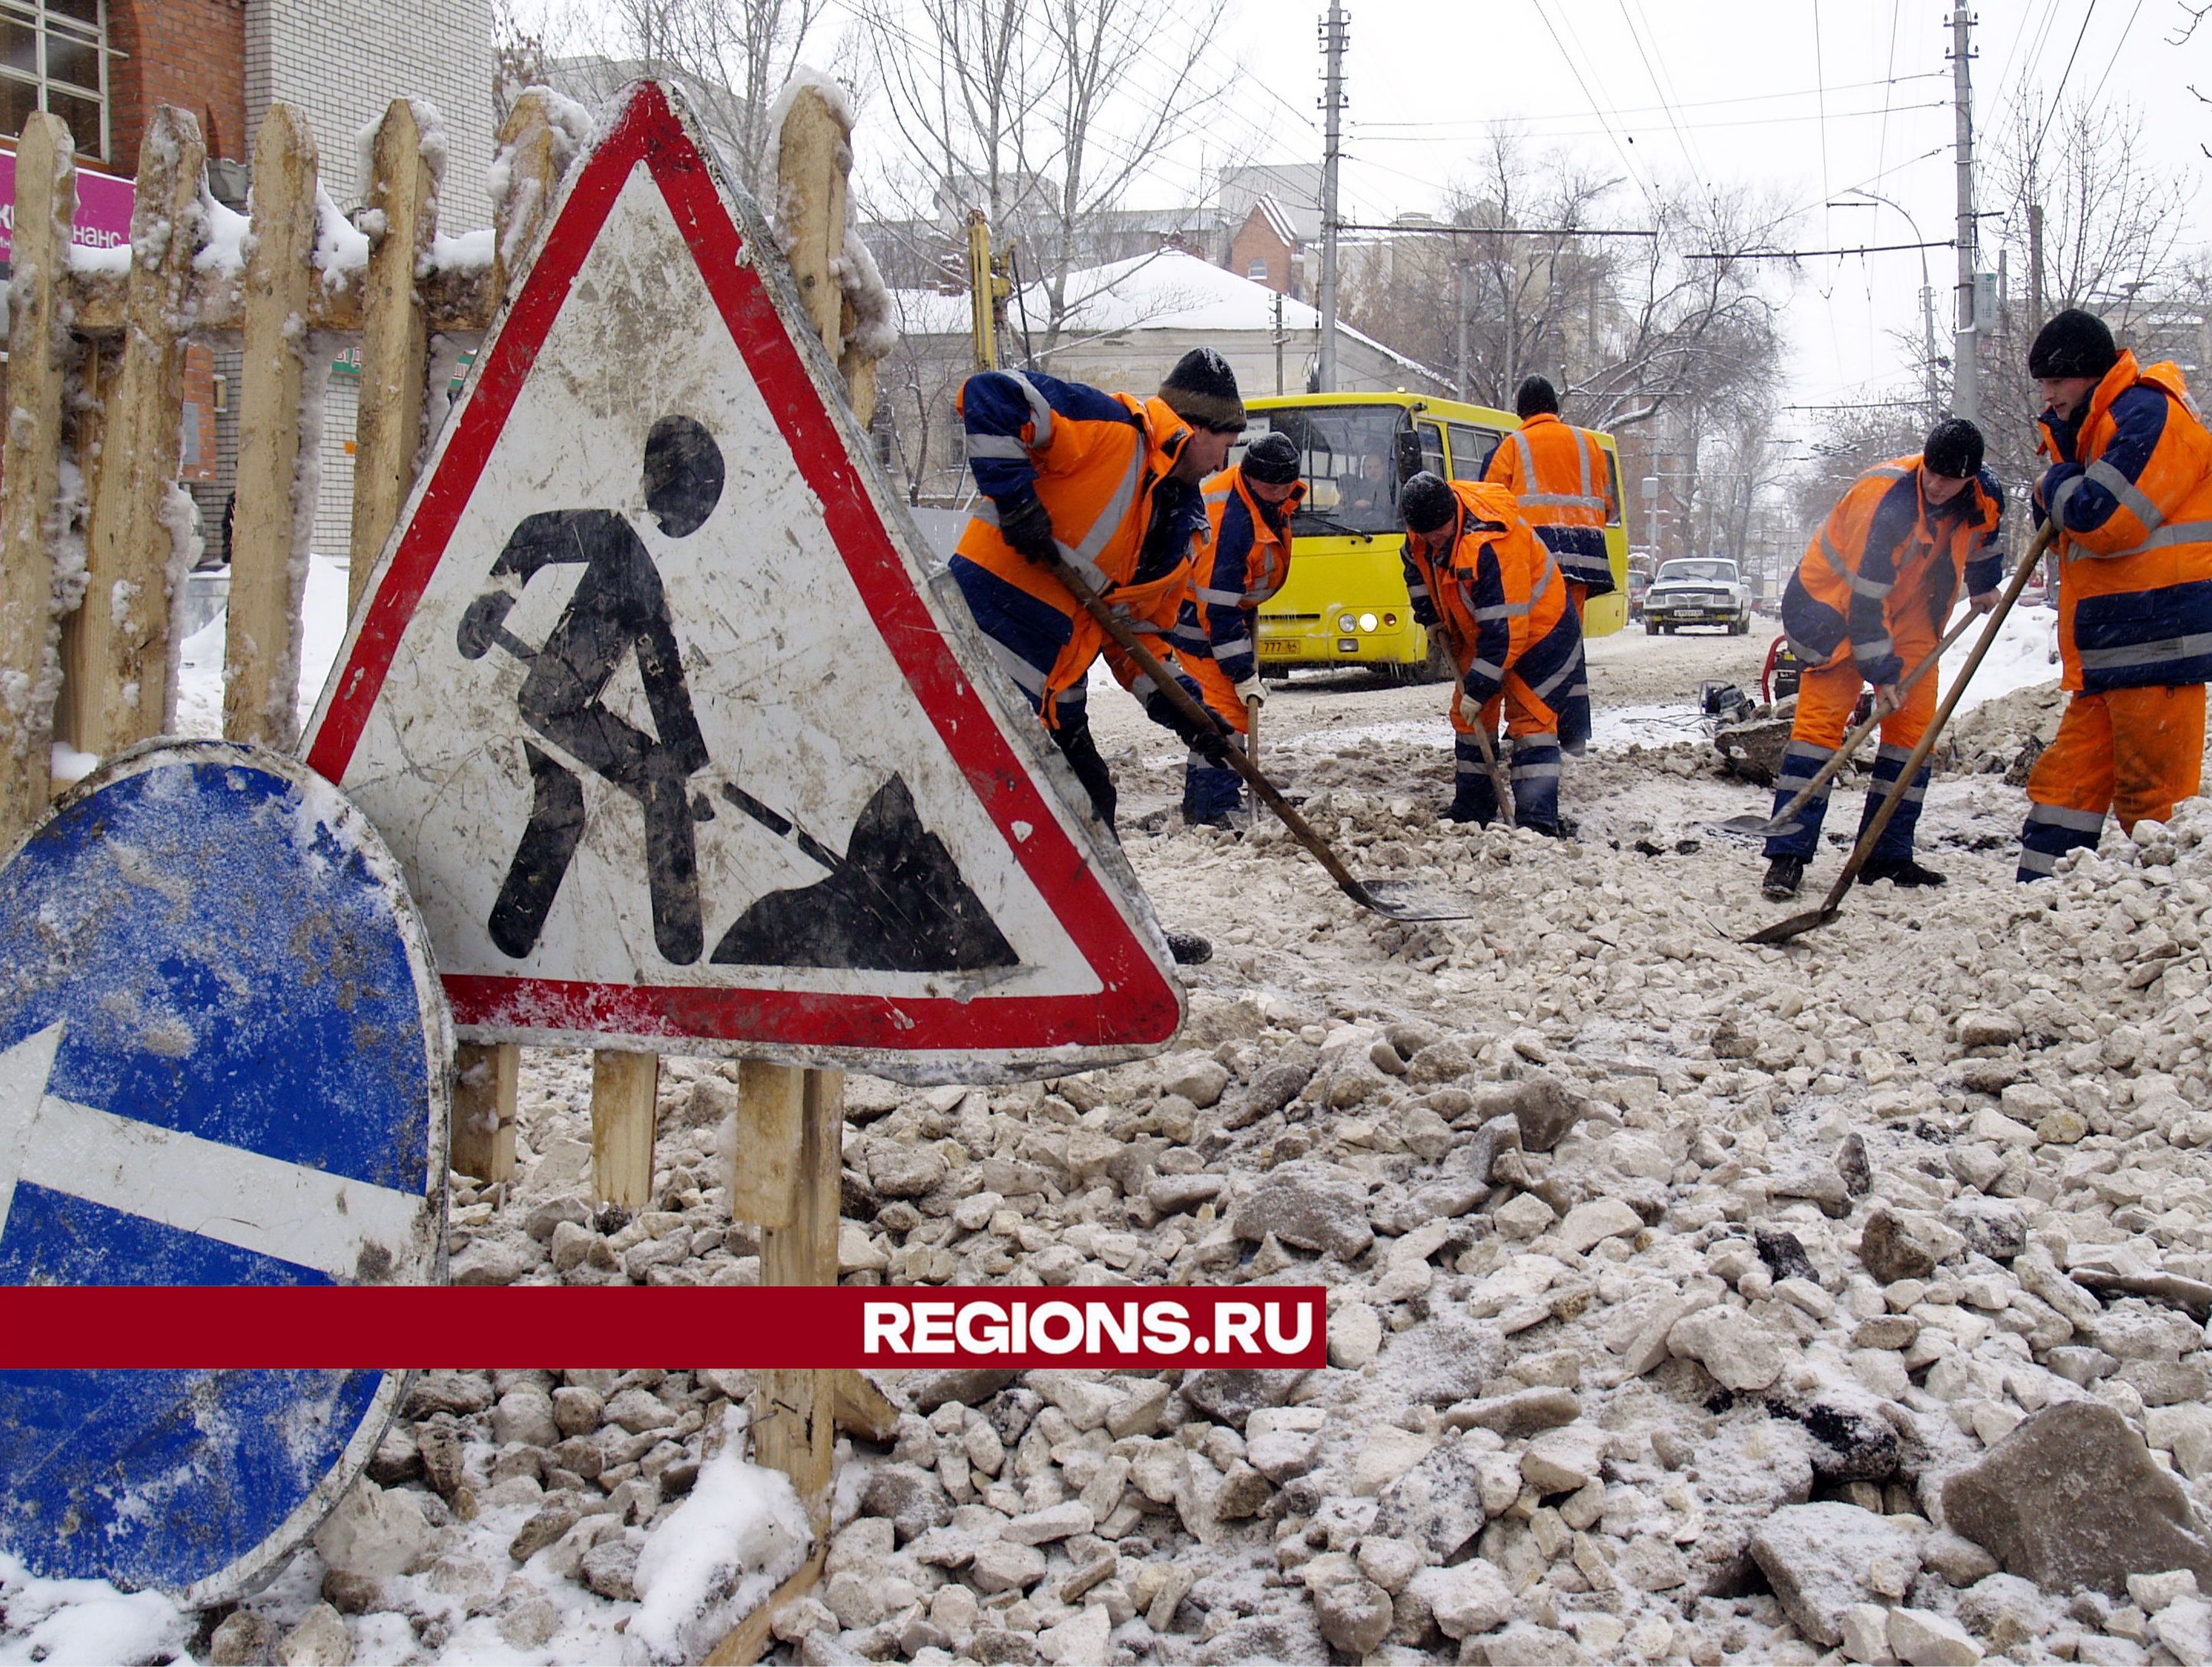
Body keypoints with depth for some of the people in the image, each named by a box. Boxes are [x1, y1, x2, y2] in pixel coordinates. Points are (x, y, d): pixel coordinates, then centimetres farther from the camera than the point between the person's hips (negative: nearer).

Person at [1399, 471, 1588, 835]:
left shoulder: (1491, 545, -38)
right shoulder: (1423, 527, -14)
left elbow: (1505, 629, -36)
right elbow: (1415, 563, 14)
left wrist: (1479, 689, -32)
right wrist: (1430, 616, 7)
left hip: (1535, 628, -8)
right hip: (1476, 631, 9)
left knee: (1531, 719, -13)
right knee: (1468, 718, 9)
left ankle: (1538, 819, -18)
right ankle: (1471, 810, 17)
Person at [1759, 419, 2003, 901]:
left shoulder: (1983, 496, -10)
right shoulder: (1885, 497, -31)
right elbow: (1865, 594, -28)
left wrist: (1984, 586, 28)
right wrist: (1883, 674, -26)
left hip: (1909, 612, 7)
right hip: (1835, 602, -7)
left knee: (1914, 721, 0)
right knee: (1822, 716, -16)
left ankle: (1887, 856, 5)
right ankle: (1787, 855, -18)